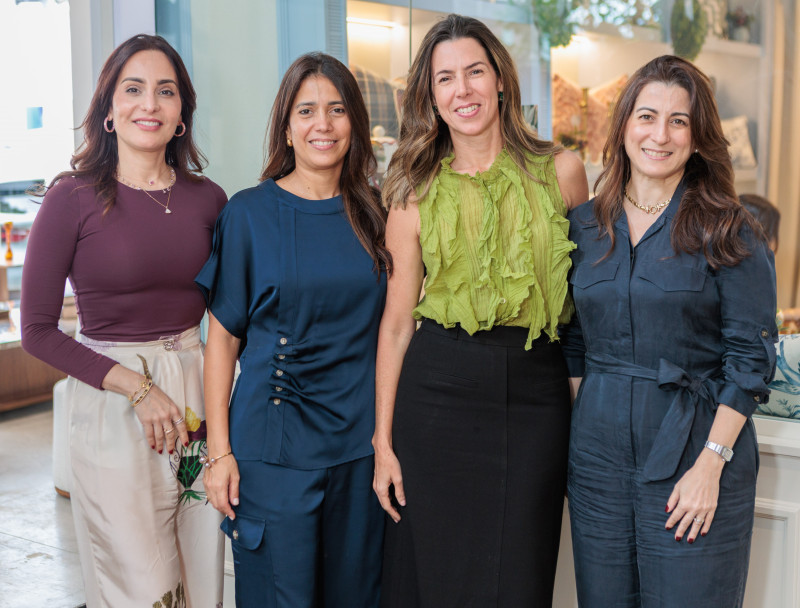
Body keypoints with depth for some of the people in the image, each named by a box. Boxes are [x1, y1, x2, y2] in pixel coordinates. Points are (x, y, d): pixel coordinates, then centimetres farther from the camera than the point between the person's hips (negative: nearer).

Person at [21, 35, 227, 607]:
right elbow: (38, 330, -6)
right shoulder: (74, 197, -8)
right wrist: (136, 388, -14)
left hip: (195, 394, 4)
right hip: (111, 405, -3)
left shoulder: (207, 198, 3)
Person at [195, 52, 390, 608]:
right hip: (274, 445, -3)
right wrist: (219, 449, -8)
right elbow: (223, 336, -3)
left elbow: (387, 324, 11)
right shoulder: (249, 213, -4)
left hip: (361, 441, 3)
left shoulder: (372, 213, 5)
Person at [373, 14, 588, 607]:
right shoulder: (416, 195, 2)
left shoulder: (560, 170, 3)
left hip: (535, 395, 1)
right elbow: (397, 320, 3)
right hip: (438, 392, 0)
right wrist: (383, 439, 2)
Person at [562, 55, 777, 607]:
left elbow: (750, 357, -7)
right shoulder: (585, 226, 7)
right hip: (598, 453, 4)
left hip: (692, 454, -3)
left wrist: (710, 463, -14)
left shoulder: (728, 232, -5)